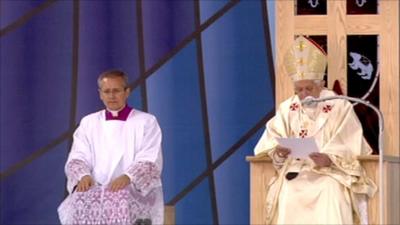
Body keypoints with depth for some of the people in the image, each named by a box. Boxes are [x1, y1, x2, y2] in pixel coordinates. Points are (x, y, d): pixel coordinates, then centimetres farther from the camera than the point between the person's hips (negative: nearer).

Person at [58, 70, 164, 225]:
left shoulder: (146, 122, 6)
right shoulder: (88, 123, 16)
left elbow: (150, 162, -5)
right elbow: (78, 158, 6)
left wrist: (127, 177, -25)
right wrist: (83, 176, -18)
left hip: (136, 191, -2)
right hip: (96, 190, 2)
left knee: (120, 202, -38)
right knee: (81, 201, -32)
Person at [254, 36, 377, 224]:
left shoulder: (340, 107, 0)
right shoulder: (286, 109, 10)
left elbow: (349, 148, -8)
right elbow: (271, 142, 2)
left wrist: (329, 159, -27)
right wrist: (279, 151, -21)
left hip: (330, 173, -2)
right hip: (295, 171, 2)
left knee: (330, 192, -33)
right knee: (287, 195, -28)